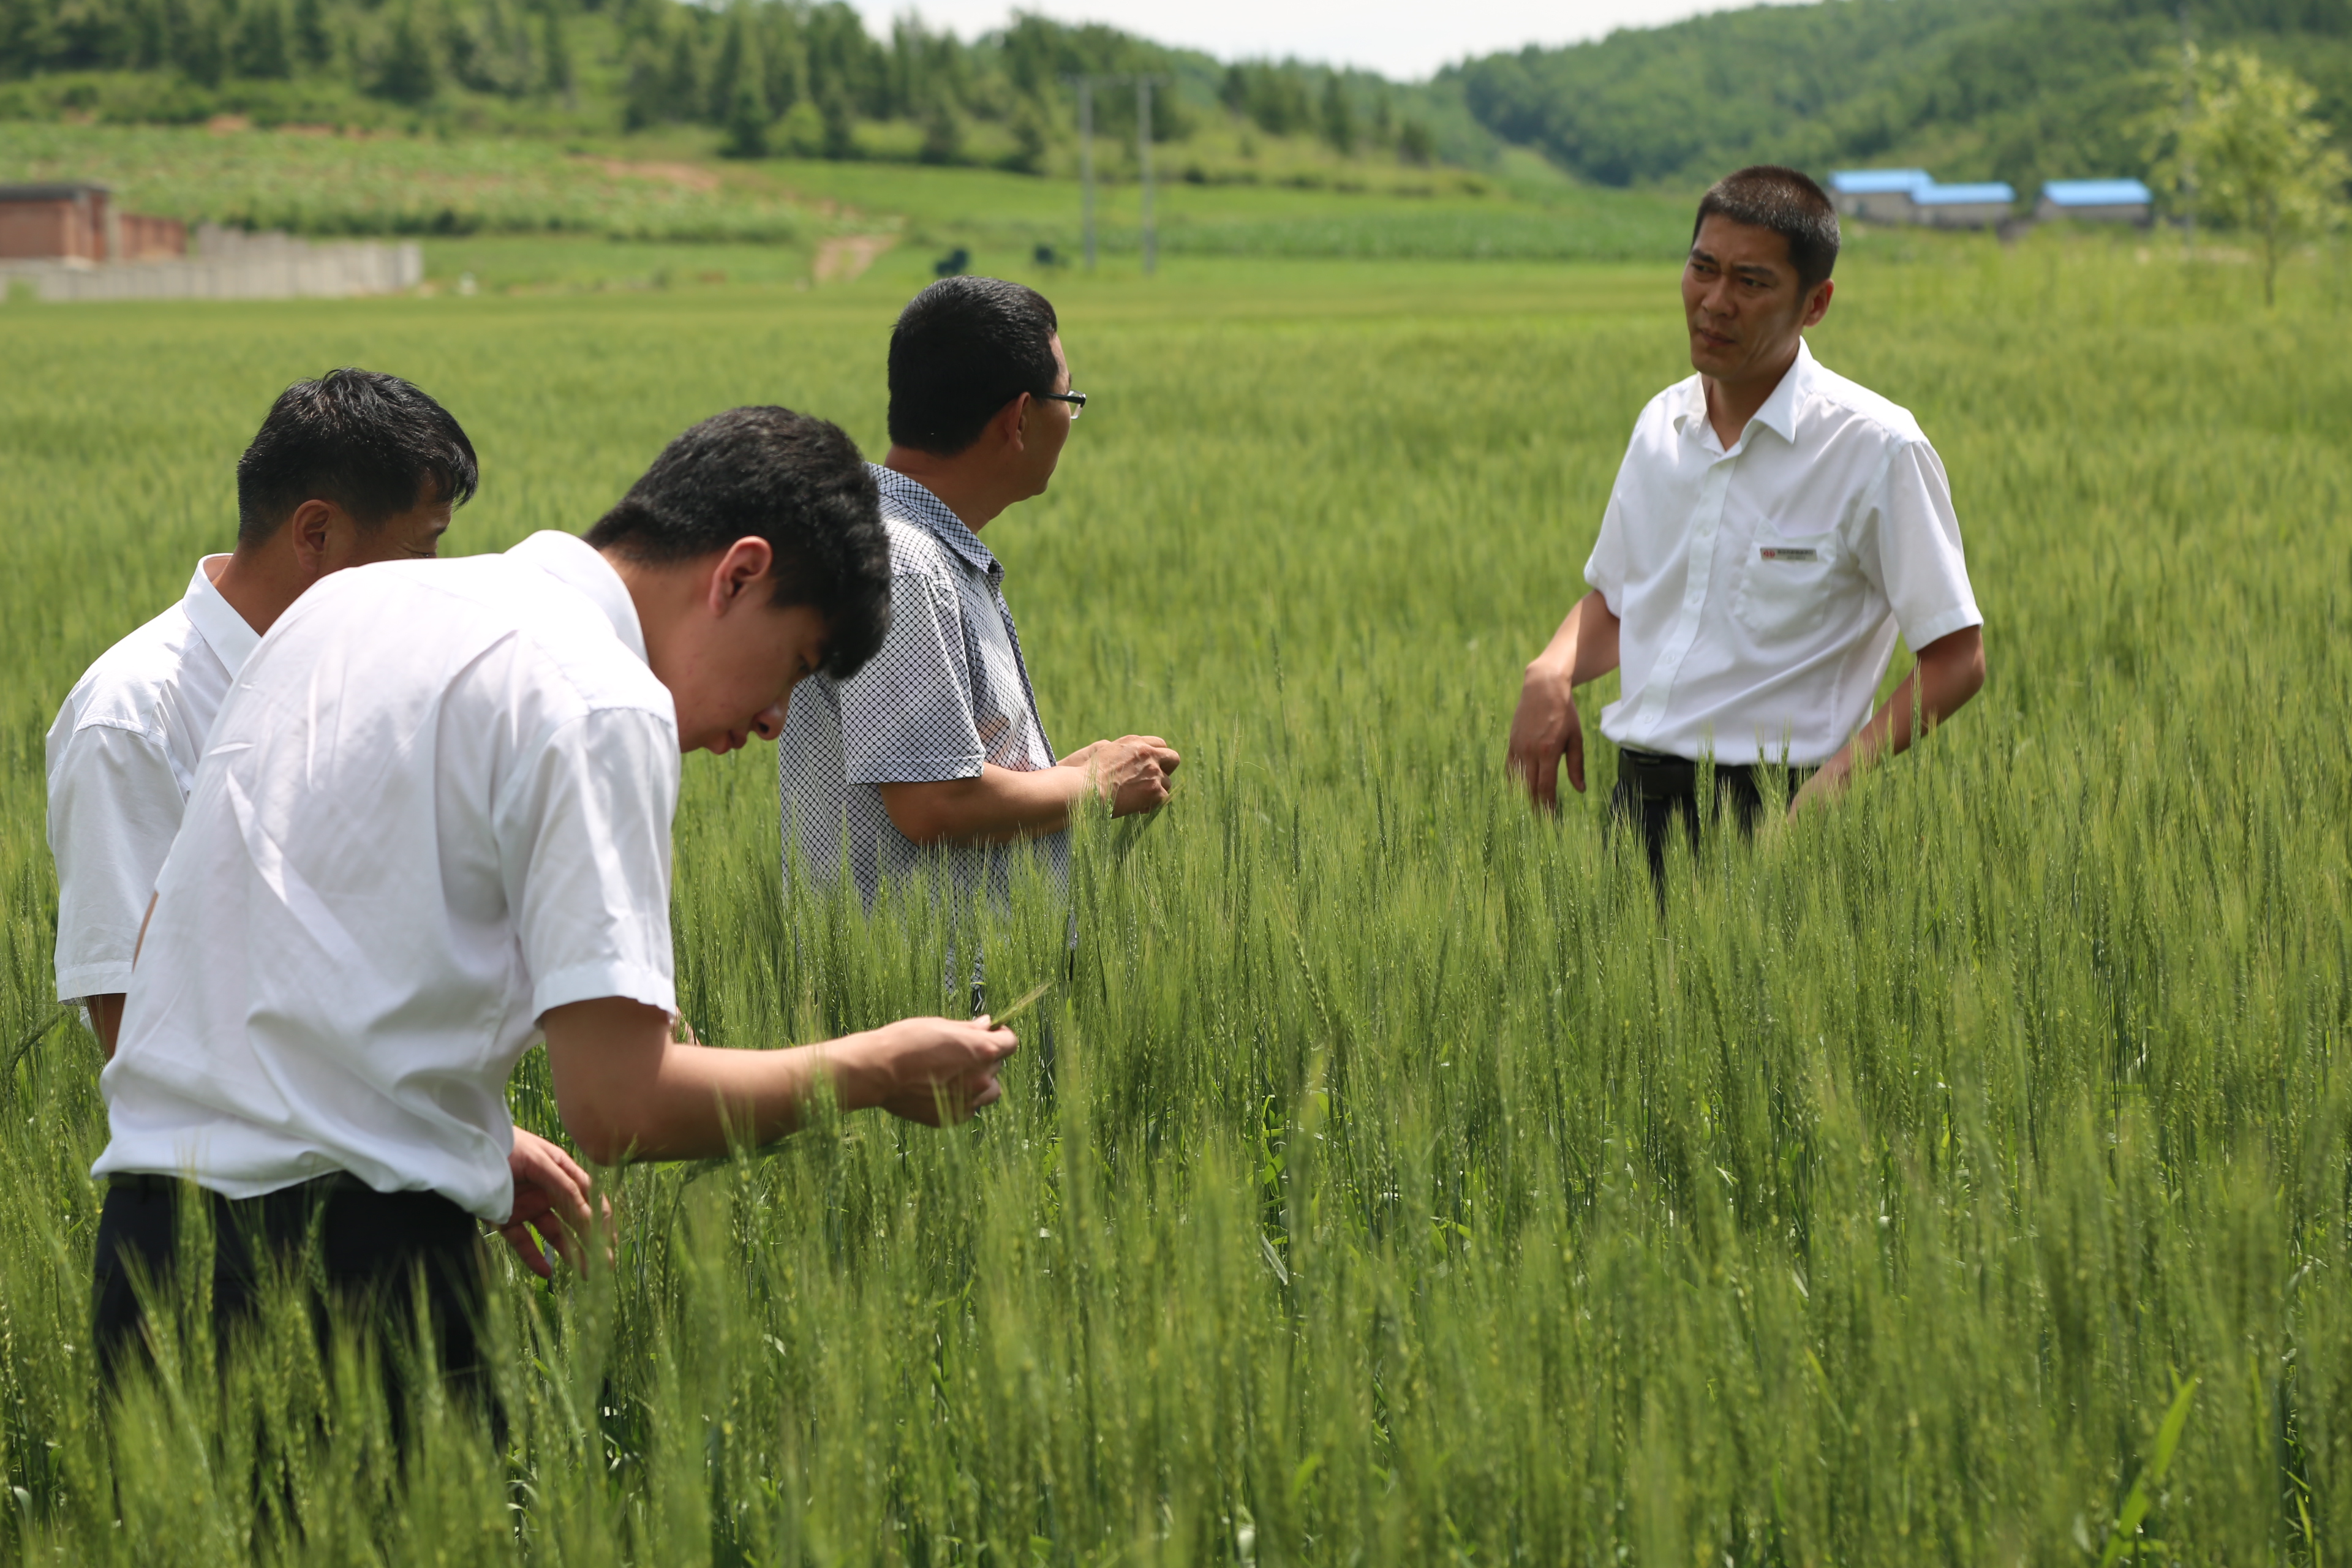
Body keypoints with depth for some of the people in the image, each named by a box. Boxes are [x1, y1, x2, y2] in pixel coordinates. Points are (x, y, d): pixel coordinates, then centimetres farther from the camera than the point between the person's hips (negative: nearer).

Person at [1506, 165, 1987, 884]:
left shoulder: (1876, 449, -8)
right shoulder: (1662, 422, 11)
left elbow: (1956, 659, -7)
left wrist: (1841, 773, -20)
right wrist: (1551, 673, 2)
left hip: (1771, 813, -5)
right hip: (1638, 796, 5)